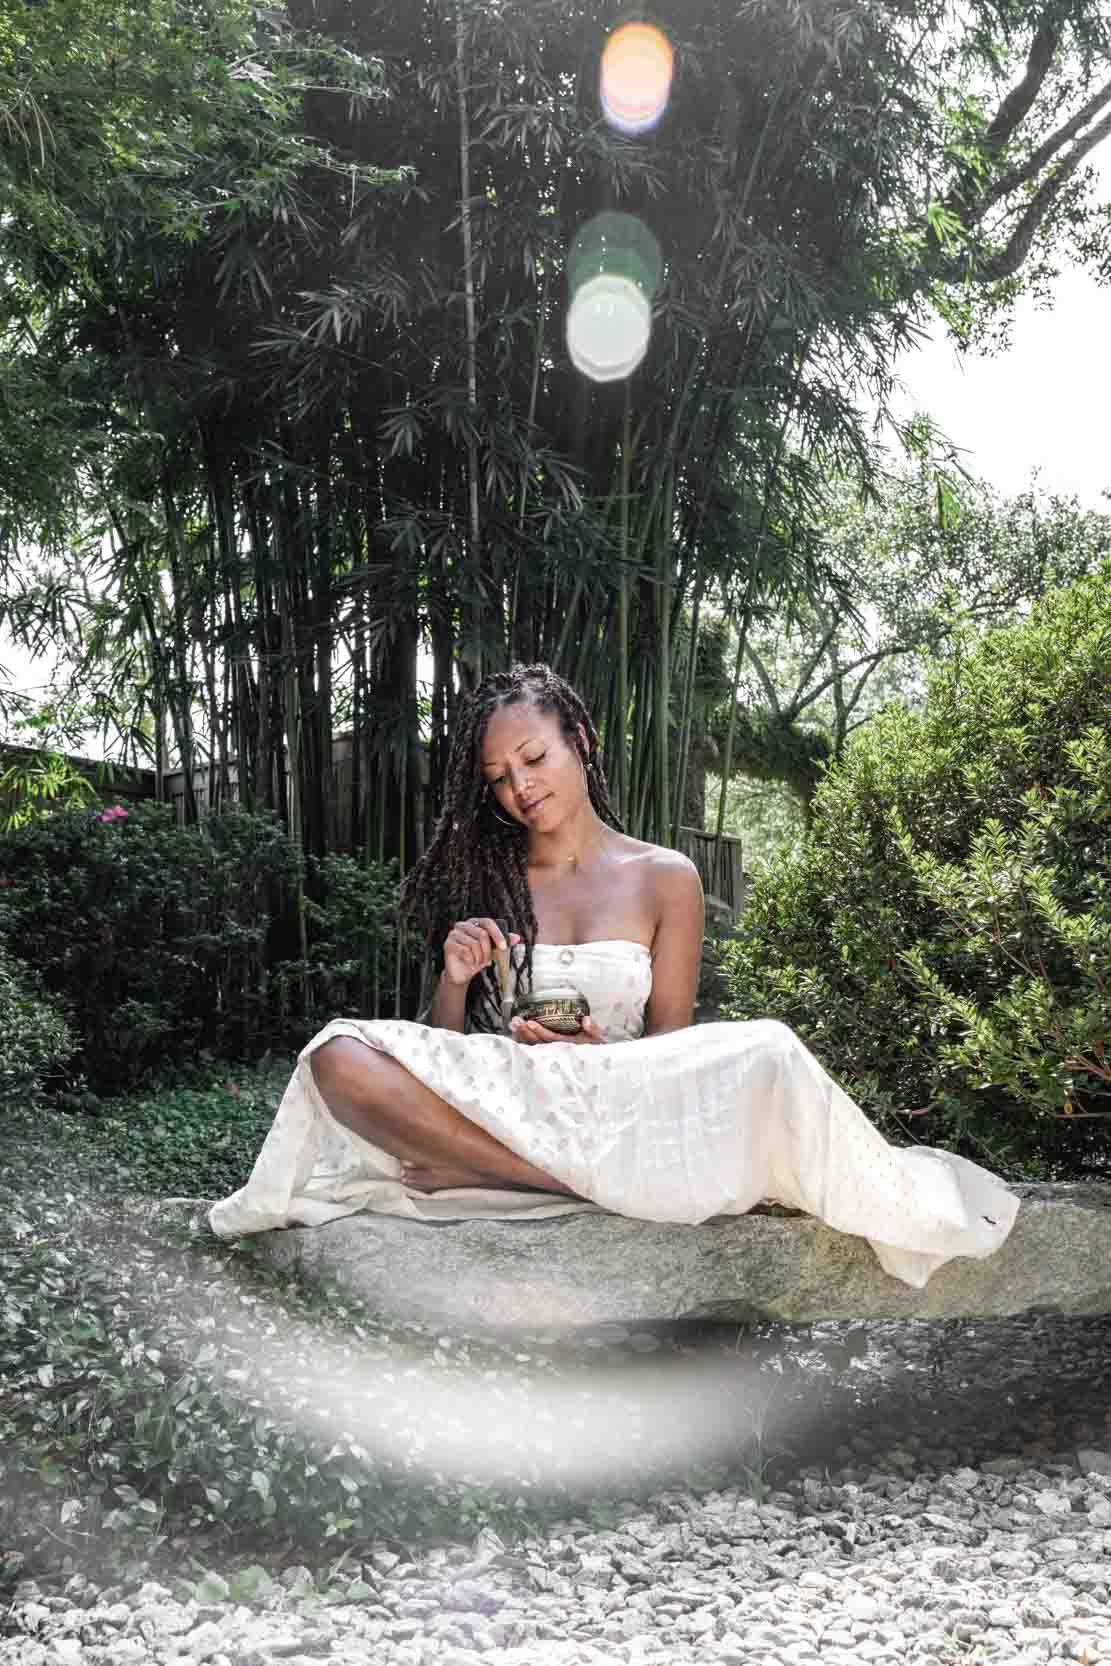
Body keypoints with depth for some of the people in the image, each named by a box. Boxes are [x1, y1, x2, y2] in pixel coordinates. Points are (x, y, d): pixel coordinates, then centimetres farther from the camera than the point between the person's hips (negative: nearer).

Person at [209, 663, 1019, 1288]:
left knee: (765, 1056, -28)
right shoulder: (483, 882, 13)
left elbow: (670, 1046, 8)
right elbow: (444, 1048, 13)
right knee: (339, 1054, -29)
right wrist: (454, 979, -8)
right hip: (494, 1101, 3)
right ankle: (592, 1184, -28)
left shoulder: (665, 878, 9)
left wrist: (597, 1052, -13)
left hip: (615, 1097, -3)